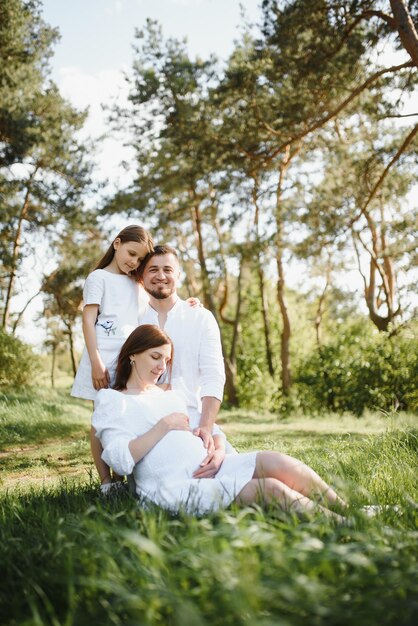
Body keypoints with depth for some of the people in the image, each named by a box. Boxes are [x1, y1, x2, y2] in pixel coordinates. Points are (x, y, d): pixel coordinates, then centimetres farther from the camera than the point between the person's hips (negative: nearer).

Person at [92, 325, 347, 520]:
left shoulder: (173, 392, 26)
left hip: (206, 468, 6)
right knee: (272, 488, -23)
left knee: (276, 461, -19)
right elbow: (120, 460, -8)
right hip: (174, 488, -6)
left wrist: (217, 452, -1)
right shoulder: (111, 400, 7)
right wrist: (164, 425, -10)